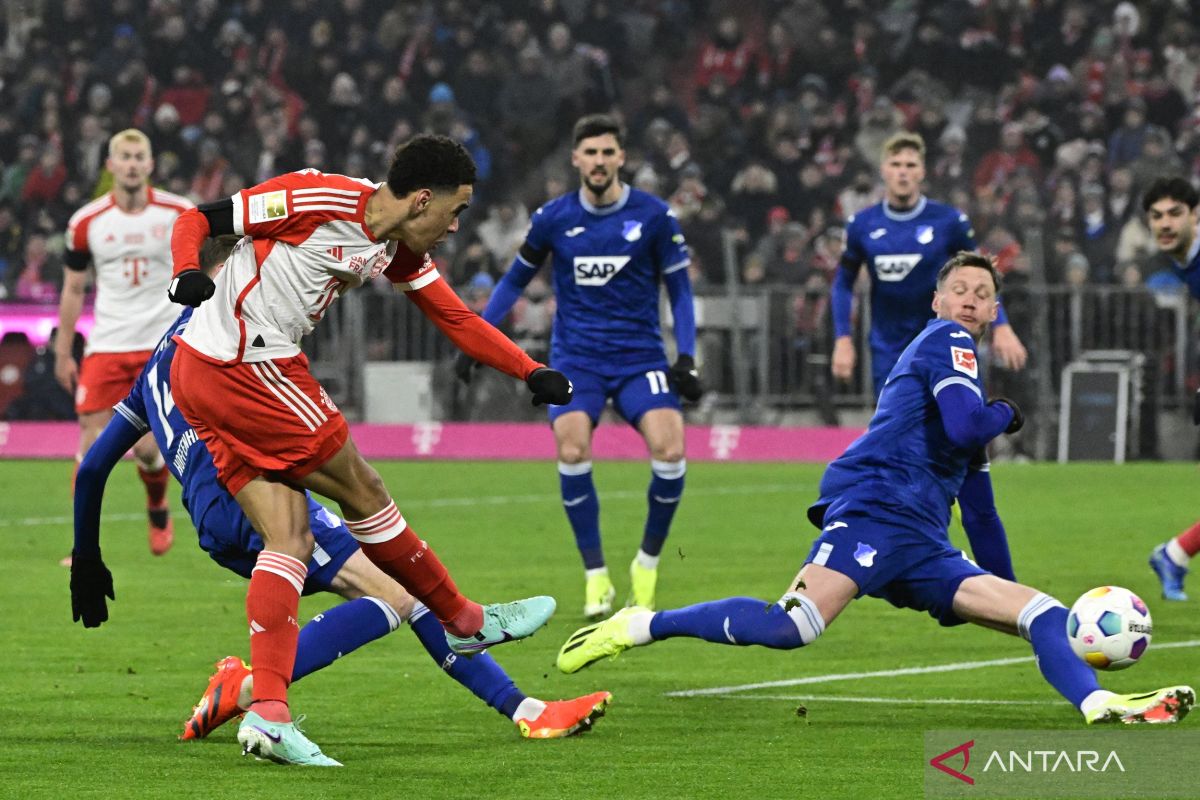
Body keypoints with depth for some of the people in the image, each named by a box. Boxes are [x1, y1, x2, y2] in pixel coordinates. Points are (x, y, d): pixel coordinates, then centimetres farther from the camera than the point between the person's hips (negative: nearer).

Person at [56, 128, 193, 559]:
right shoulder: (87, 222, 0)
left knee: (147, 448, -9)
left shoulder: (180, 214, -3)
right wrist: (62, 353, 8)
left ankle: (158, 508, 24)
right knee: (91, 442, -6)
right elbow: (73, 289, 9)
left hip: (162, 345, -1)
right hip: (106, 345, 1)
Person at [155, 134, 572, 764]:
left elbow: (457, 320, 17)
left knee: (288, 540, 1)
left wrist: (533, 373, 8)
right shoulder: (317, 199, -15)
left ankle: (266, 711, -9)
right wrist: (187, 272, -30)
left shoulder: (398, 250, 11)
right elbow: (197, 220, -11)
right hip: (248, 370, -10)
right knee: (362, 493, 2)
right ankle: (465, 622, 17)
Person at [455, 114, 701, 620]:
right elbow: (515, 280, 15)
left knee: (669, 450, -22)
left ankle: (648, 562, 3)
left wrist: (686, 358, -5)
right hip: (576, 358, 0)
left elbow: (679, 289, 5)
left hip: (640, 356, 0)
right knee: (572, 451, -24)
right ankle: (595, 576, -10)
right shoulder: (553, 218, 1)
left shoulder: (653, 216, -2)